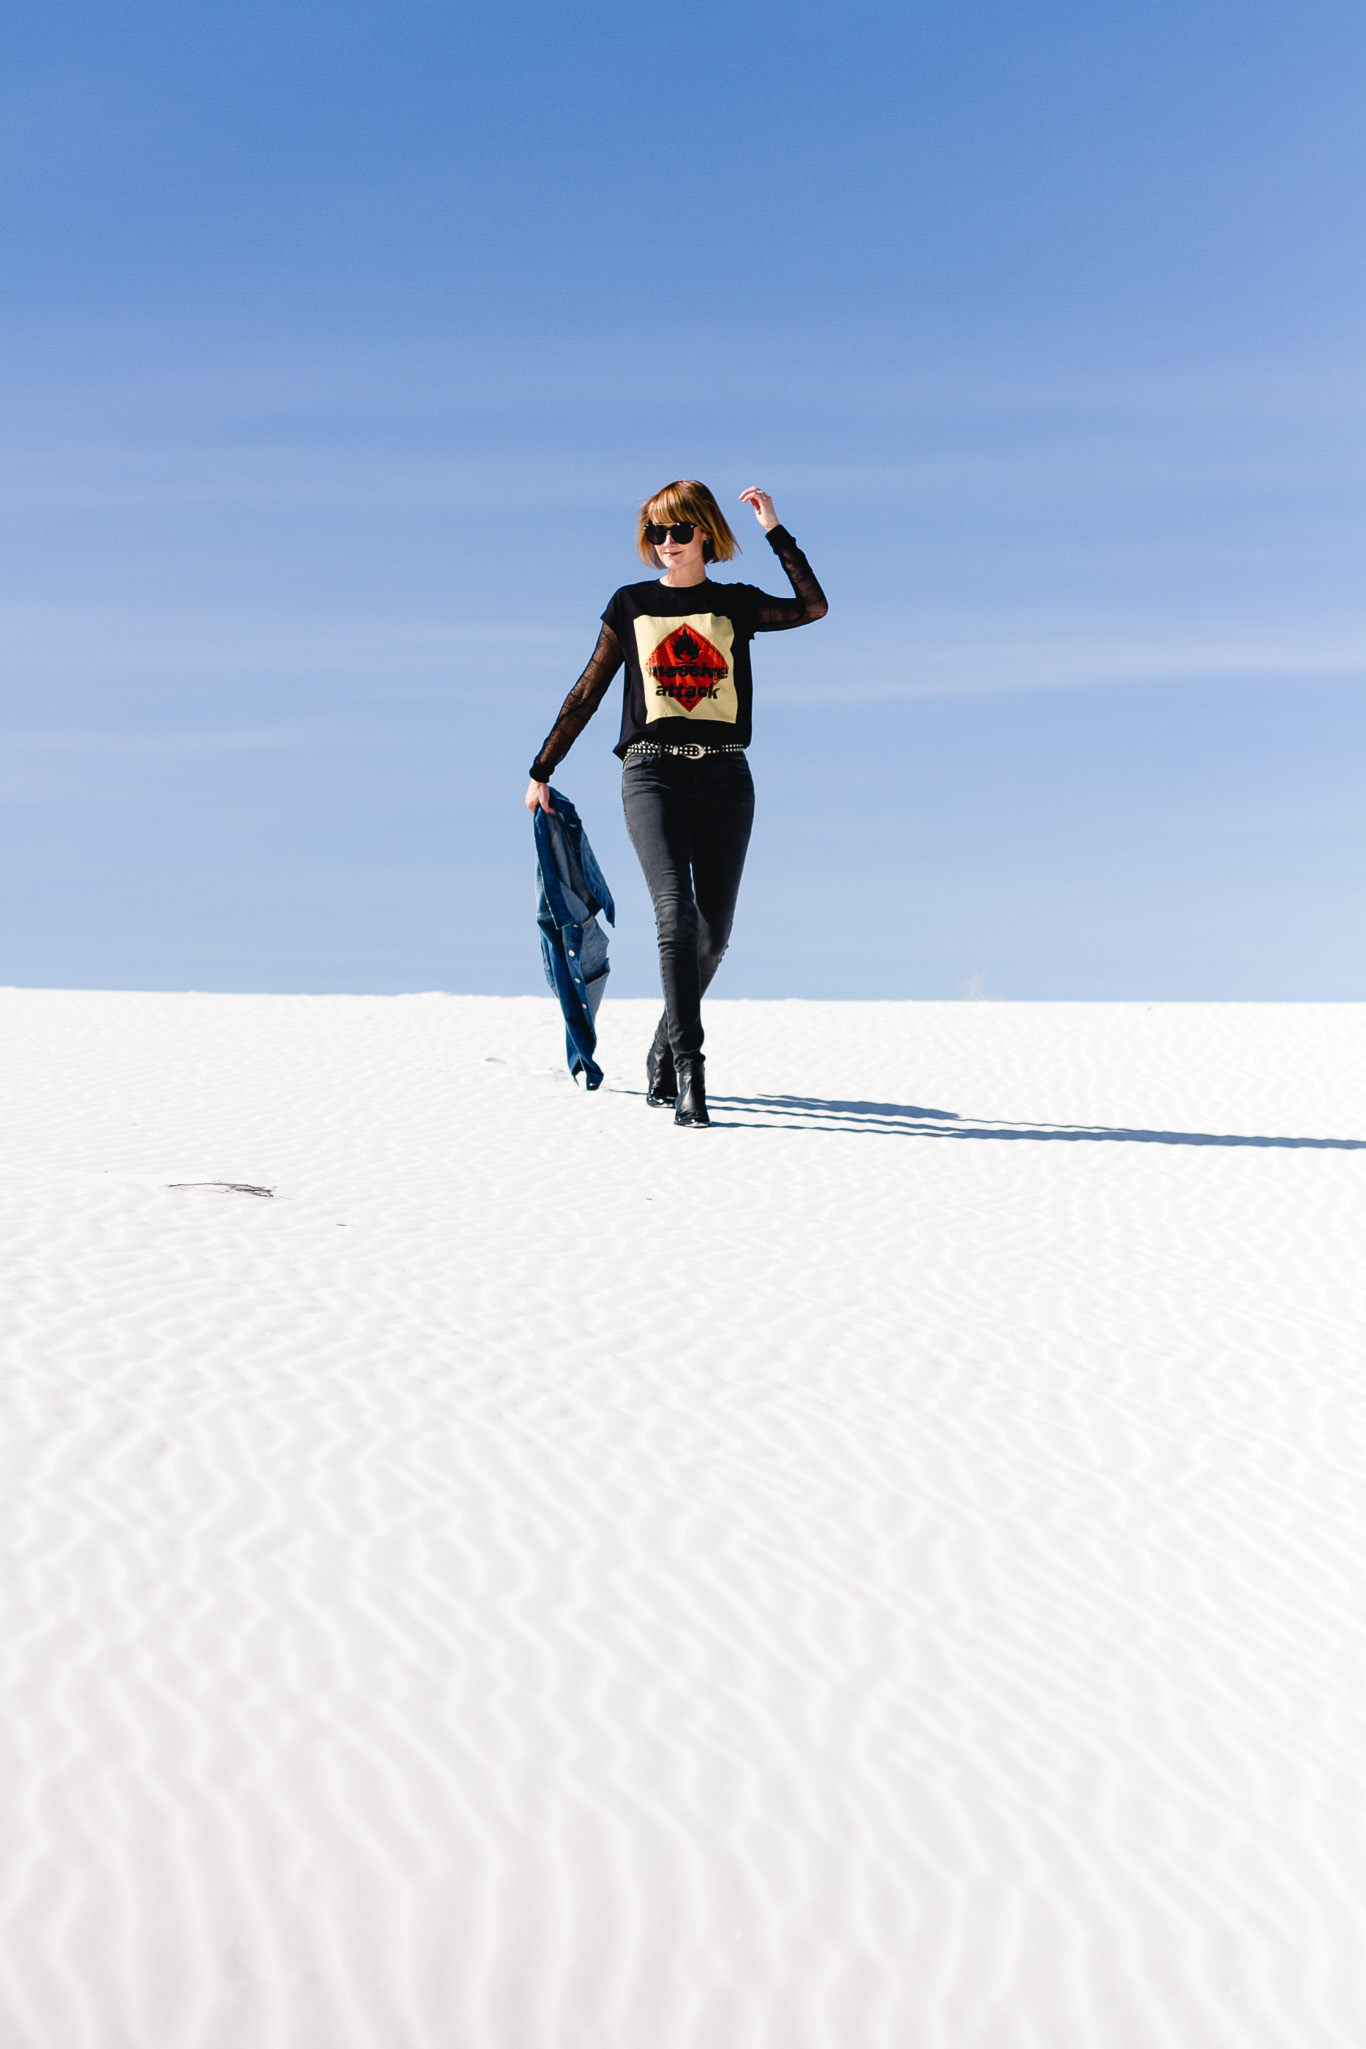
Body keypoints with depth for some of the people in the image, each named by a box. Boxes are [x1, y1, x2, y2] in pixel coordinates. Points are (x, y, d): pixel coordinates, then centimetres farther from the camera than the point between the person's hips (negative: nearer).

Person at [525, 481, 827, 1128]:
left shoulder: (737, 604, 12)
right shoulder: (631, 605, 12)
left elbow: (814, 607, -4)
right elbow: (586, 693, 14)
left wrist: (775, 533, -5)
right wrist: (541, 771, 12)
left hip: (724, 777, 2)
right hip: (652, 774, -2)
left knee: (713, 930, 2)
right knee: (676, 913, -20)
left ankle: (664, 1050, 23)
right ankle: (688, 1072, -22)